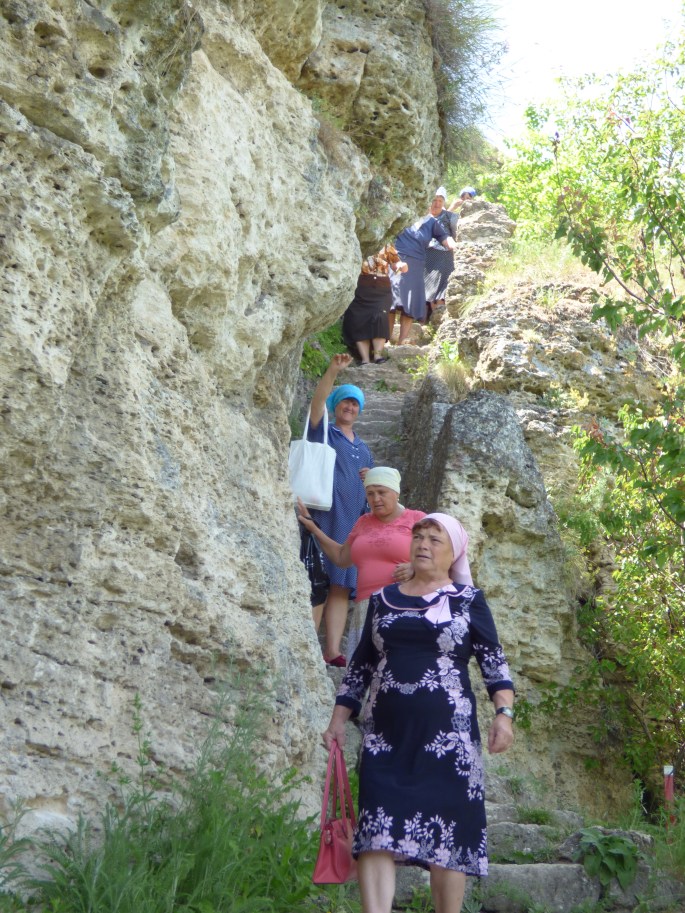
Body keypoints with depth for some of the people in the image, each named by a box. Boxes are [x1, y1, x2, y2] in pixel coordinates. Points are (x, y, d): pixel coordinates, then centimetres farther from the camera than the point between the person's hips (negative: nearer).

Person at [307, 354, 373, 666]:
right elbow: (317, 402, -11)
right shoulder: (323, 433, 7)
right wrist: (332, 371, -24)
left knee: (341, 587, 1)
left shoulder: (363, 448, 24)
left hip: (353, 522, 6)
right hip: (324, 517, -5)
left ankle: (332, 650, 0)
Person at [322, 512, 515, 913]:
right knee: (376, 828, -9)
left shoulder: (468, 600, 5)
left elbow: (494, 662, 2)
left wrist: (504, 713, -12)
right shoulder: (384, 599, 14)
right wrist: (339, 718, 13)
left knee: (447, 832, 1)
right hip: (385, 736, 3)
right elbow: (361, 665, 18)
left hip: (448, 734, -2)